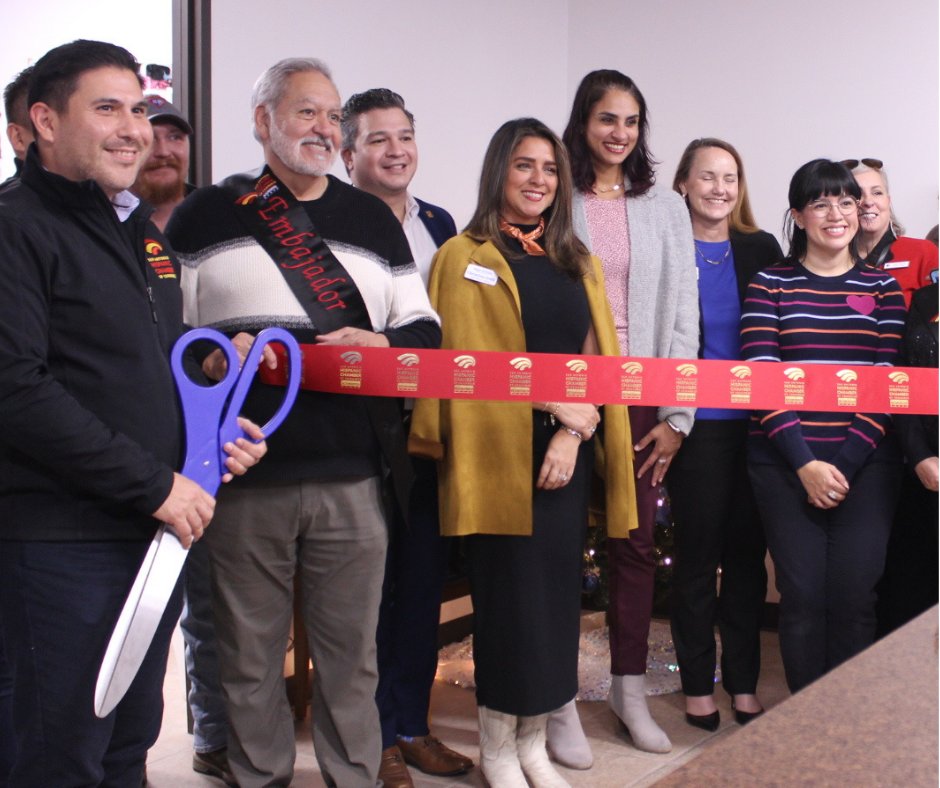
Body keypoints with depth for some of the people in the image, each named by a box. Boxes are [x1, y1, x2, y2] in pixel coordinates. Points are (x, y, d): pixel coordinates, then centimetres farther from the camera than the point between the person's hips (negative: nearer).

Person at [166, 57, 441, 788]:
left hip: (354, 476, 2)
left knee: (351, 651, 9)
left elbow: (425, 327, 15)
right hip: (245, 475, -1)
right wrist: (212, 357, -15)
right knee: (251, 652, 9)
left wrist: (384, 344, -6)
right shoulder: (206, 216, 7)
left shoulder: (374, 219, 15)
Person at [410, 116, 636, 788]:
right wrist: (554, 407, -12)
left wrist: (572, 433, -8)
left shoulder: (578, 264, 15)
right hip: (497, 456, -4)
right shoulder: (464, 258, 1)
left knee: (557, 589, 8)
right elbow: (459, 362, -7)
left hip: (565, 455, 5)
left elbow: (594, 359, 8)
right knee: (508, 593, 1)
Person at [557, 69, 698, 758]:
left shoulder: (667, 209, 11)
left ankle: (630, 688, 20)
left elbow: (683, 314, 8)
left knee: (637, 542, 7)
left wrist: (677, 416, 1)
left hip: (641, 397, 3)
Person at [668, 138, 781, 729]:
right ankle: (698, 684, 18)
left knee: (748, 550, 9)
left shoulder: (761, 251, 8)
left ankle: (744, 682, 22)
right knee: (697, 552, 5)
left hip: (755, 423, 3)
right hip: (697, 423, -3)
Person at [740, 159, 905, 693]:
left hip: (865, 462, 1)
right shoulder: (770, 285, 6)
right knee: (803, 595, -2)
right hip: (785, 463, -1)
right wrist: (805, 463, -12)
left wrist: (844, 461, -9)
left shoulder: (882, 288, 10)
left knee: (853, 595, -3)